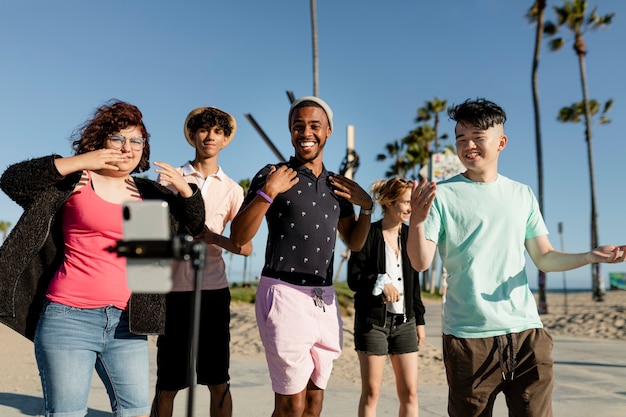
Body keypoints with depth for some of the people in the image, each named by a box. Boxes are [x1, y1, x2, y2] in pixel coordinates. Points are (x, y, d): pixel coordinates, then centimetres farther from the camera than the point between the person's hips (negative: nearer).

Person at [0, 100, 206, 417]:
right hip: (69, 319, -3)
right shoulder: (75, 180, 1)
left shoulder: (149, 194, 11)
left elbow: (194, 227, 16)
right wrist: (77, 162, -16)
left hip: (125, 323, 4)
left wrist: (186, 190, -2)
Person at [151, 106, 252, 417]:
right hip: (175, 289, -1)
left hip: (214, 290, 1)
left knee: (218, 383, 6)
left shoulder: (232, 190, 9)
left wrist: (213, 237, -13)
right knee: (167, 385, 4)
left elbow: (246, 247, 4)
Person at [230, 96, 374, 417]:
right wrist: (267, 192, -19)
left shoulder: (337, 186, 12)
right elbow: (238, 237, -8)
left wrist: (367, 206, 3)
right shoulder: (273, 175, -3)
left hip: (325, 300, 6)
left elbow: (355, 243, 18)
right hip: (285, 295, -5)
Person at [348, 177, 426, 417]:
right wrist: (380, 283, -23)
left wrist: (419, 319, 13)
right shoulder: (369, 233, -7)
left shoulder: (409, 235, 8)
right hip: (372, 319, -5)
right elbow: (354, 278, -8)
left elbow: (414, 282, 14)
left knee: (409, 392, 5)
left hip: (404, 320, 5)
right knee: (371, 392, 2)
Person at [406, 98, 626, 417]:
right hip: (468, 337, -3)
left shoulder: (522, 195, 11)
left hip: (526, 332, 3)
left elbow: (544, 258, 12)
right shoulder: (443, 195, -2)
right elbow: (420, 263, -10)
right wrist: (416, 221, -29)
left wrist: (590, 256, -5)